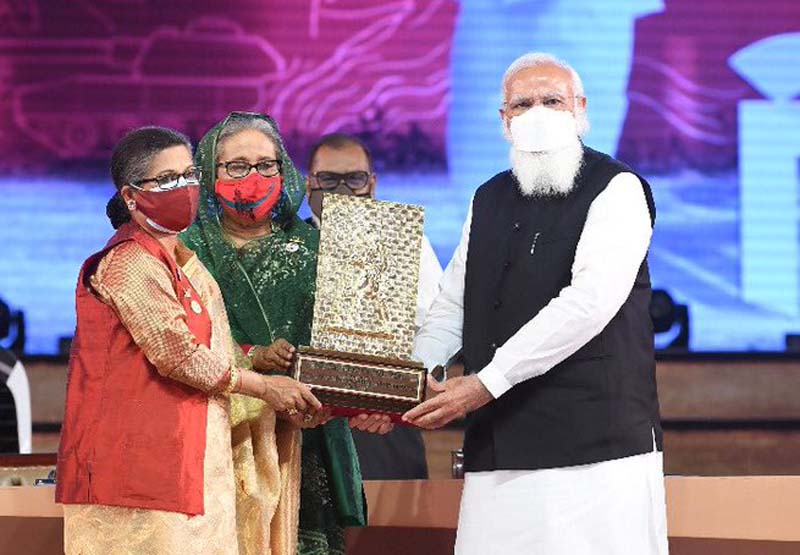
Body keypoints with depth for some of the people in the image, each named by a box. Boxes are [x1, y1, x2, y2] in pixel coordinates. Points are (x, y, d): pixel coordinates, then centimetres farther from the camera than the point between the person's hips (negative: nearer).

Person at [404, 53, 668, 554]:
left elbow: (591, 301, -15)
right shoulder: (489, 200, 18)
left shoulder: (616, 189, -2)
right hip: (498, 449, 5)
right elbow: (451, 310, 19)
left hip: (598, 448, -5)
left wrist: (487, 382, -18)